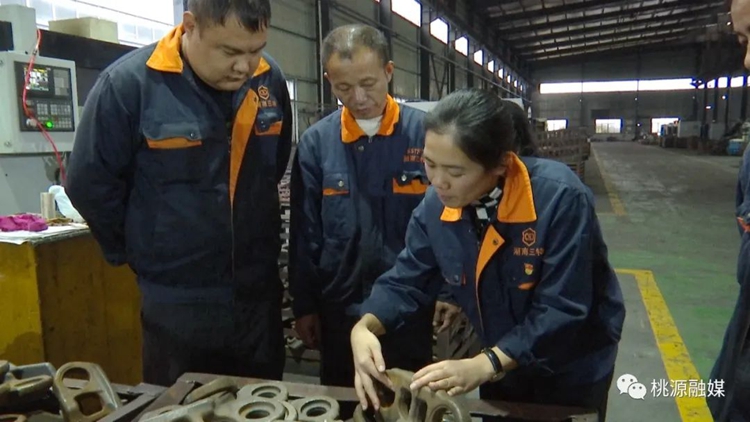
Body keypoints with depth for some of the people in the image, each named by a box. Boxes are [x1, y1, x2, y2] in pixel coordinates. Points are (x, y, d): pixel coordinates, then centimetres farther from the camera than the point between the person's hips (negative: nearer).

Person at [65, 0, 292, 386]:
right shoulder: (128, 83, -15)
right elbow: (90, 184, -6)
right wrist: (141, 253, 2)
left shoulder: (270, 80, -2)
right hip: (177, 301, -3)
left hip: (260, 292, 4)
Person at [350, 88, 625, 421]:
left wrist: (483, 365, -37)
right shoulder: (436, 204, -16)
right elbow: (406, 281, -8)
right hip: (501, 363, 5)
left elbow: (561, 310, -30)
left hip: (573, 369, -4)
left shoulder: (560, 198, -32)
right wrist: (364, 327, -27)